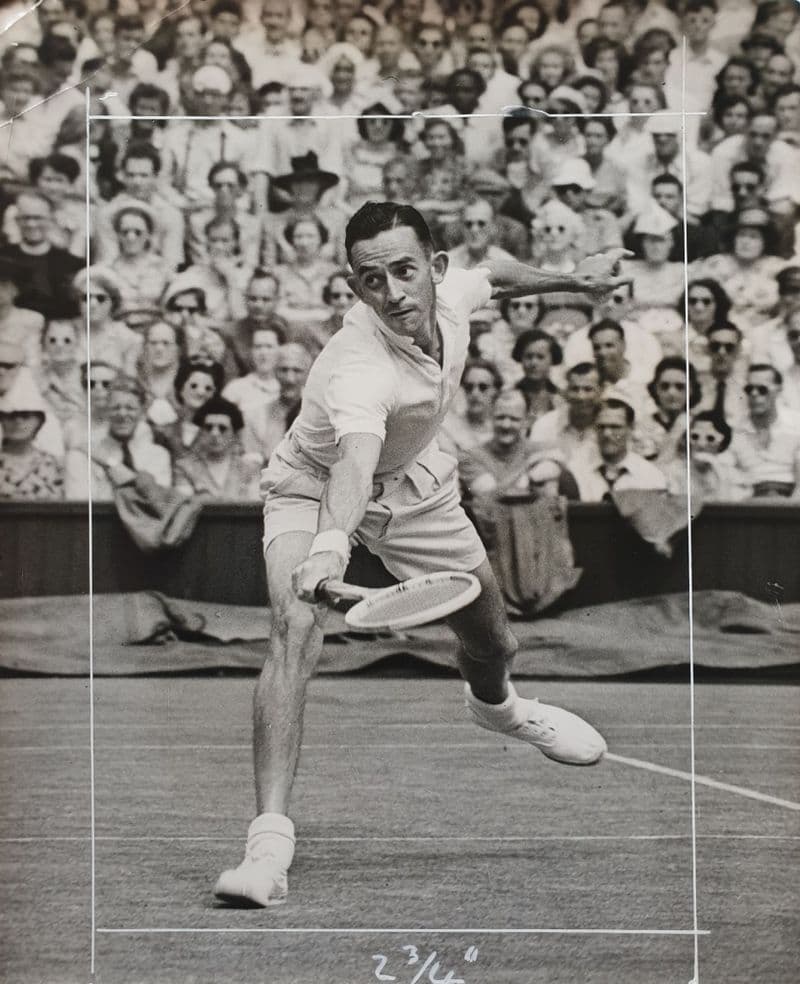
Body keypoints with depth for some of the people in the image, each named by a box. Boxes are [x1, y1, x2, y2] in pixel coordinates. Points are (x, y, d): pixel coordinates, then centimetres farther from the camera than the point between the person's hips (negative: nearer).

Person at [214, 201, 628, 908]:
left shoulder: (450, 293, -22)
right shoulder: (358, 366, -42)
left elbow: (497, 276, 4)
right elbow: (355, 459, -61)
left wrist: (572, 278, 15)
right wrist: (332, 543, -78)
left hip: (414, 481, 6)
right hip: (316, 486, -6)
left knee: (494, 644, 15)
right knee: (297, 629, -31)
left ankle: (494, 703, 56)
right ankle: (270, 837, -34)